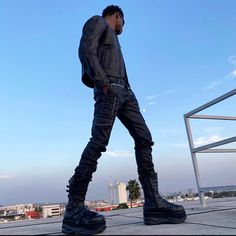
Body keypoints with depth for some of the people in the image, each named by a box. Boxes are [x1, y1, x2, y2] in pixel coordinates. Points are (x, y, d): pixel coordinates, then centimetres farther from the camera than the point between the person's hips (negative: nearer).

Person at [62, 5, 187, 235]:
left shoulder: (111, 38, 39)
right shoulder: (97, 21, 16)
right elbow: (86, 50, -6)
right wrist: (102, 82, -17)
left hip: (124, 90, 9)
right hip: (109, 88, -8)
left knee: (144, 139, -6)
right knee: (99, 141, -21)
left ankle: (153, 202, -9)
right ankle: (74, 208, -20)